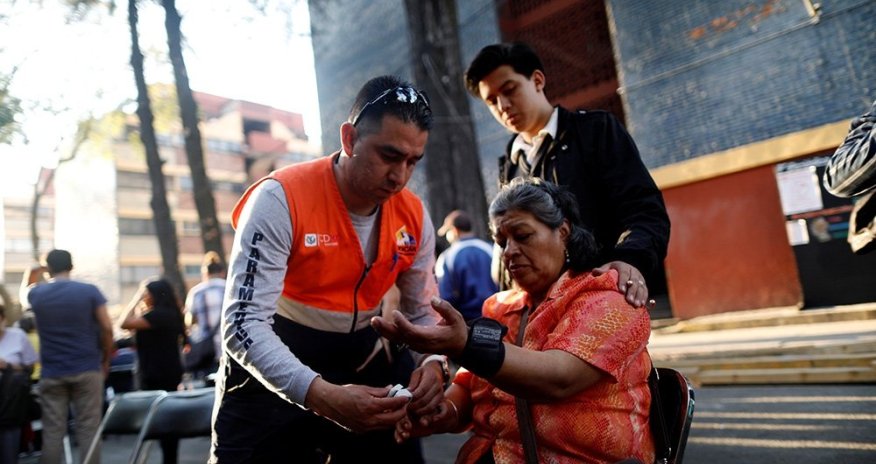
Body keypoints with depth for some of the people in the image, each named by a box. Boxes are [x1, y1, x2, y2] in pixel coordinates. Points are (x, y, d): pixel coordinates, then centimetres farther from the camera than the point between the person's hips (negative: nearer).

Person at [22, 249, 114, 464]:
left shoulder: (37, 294, 2)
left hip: (51, 373, 2)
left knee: (52, 431, 7)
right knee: (88, 430, 1)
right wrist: (106, 359, 5)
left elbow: (26, 288, 30)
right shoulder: (90, 291, -5)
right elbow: (107, 328, -6)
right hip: (87, 370, -2)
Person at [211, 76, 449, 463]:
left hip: (364, 368, 5)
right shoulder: (281, 199, -24)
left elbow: (423, 311, 3)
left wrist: (433, 362, -19)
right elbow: (244, 324, -28)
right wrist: (323, 397, -41)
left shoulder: (414, 217, -8)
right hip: (273, 374, -4)